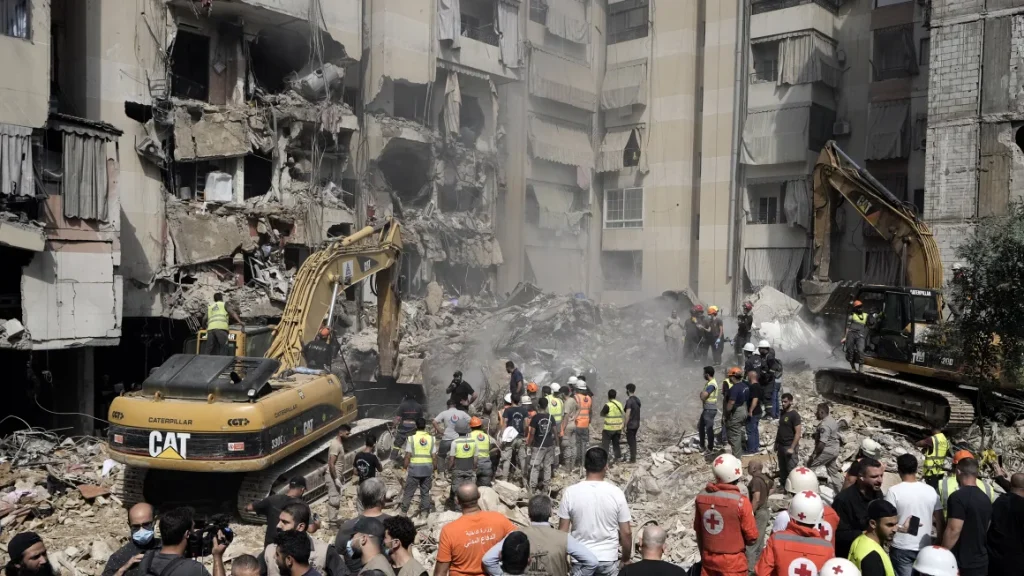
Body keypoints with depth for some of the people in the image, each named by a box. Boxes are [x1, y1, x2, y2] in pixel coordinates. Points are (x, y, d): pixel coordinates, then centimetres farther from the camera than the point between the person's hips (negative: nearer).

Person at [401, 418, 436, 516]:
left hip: (414, 468, -2)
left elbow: (408, 456, -9)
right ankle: (424, 511, 16)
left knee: (409, 491, 8)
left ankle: (404, 511, 12)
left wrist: (405, 468, 0)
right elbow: (434, 457, -2)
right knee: (425, 492, 13)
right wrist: (434, 469, 9)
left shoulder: (411, 438, -8)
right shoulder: (431, 438, -1)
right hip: (427, 468, 2)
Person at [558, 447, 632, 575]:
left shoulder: (570, 492, -11)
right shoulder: (616, 493, -11)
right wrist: (626, 558, 10)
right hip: (608, 559, 0)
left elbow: (563, 531, -6)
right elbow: (626, 532, -5)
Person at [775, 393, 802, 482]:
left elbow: (798, 433, -17)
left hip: (790, 446, -7)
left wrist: (792, 448, -20)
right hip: (781, 446, 8)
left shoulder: (794, 415, -15)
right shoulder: (782, 413, 9)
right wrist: (776, 443, 16)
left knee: (791, 470, -2)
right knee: (782, 469, 15)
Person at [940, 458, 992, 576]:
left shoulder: (958, 497, -18)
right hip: (981, 561, 8)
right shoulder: (986, 498, 8)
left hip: (960, 563, -8)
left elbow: (953, 531, -22)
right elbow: (984, 529, 18)